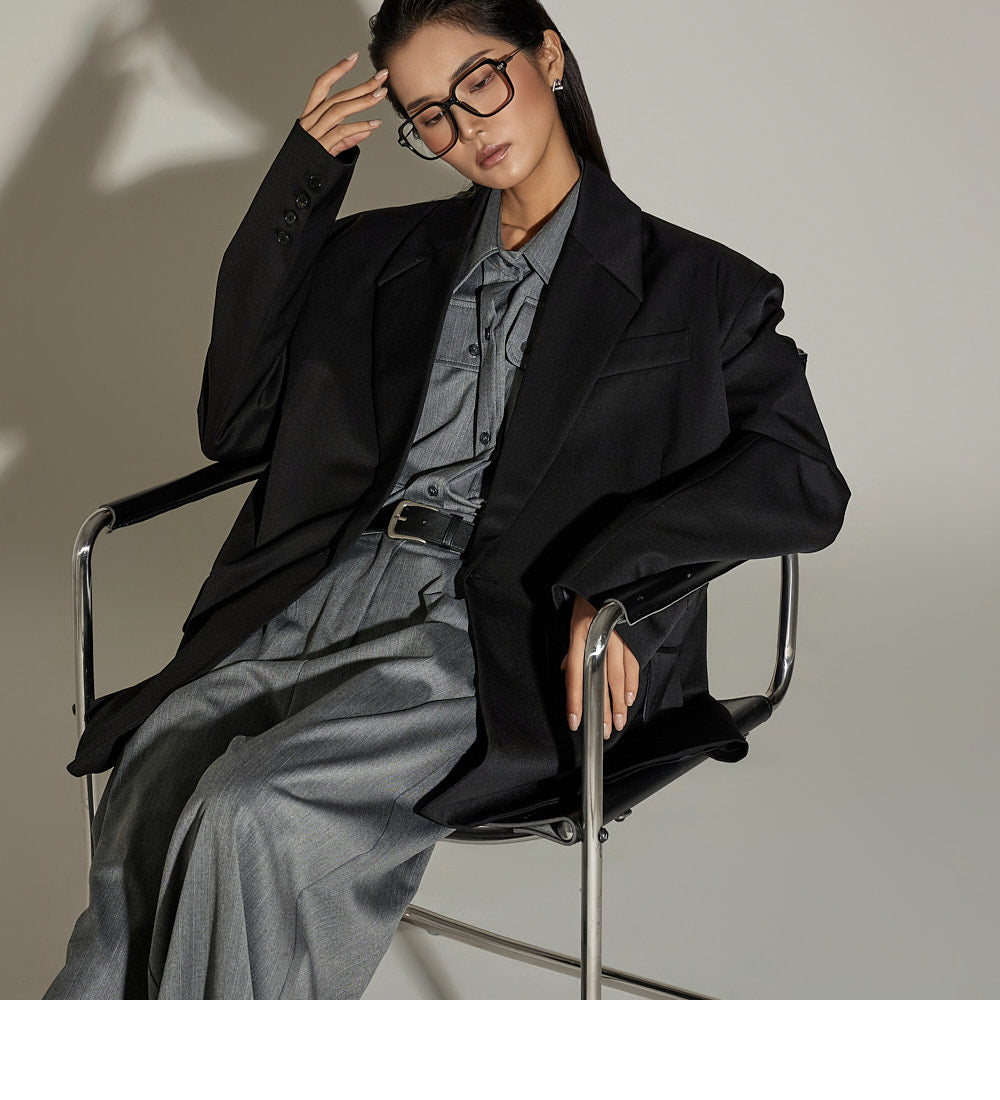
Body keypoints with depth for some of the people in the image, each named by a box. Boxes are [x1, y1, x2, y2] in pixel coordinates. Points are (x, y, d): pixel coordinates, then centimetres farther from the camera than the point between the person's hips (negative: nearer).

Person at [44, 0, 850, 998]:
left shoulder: (694, 287, 11)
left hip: (493, 639, -4)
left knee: (255, 816, -30)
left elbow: (804, 482, -1)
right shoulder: (385, 253, 24)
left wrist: (606, 574, -18)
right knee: (149, 790, -26)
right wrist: (301, 176, 13)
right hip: (318, 595, 4)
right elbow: (235, 423, 18)